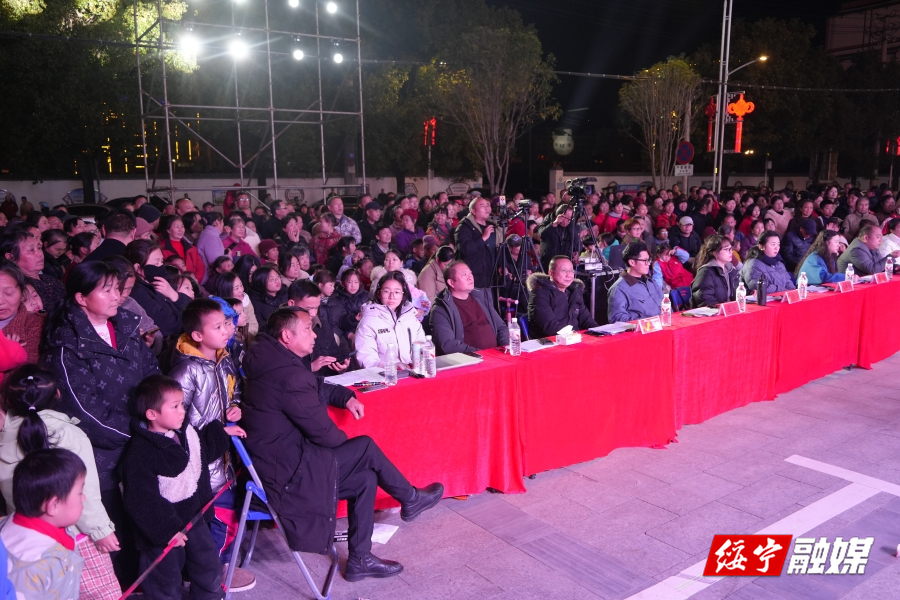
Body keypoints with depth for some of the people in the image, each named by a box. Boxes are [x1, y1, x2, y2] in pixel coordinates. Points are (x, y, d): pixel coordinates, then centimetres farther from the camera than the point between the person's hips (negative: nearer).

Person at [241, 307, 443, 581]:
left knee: (365, 478, 8)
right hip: (284, 474, -10)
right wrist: (347, 443, 3)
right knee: (365, 447, -2)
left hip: (272, 459, 10)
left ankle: (360, 559, 18)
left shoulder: (273, 362, 7)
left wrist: (346, 396, 7)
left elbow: (317, 388, 23)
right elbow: (322, 430, -18)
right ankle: (411, 499, 21)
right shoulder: (289, 374, -25)